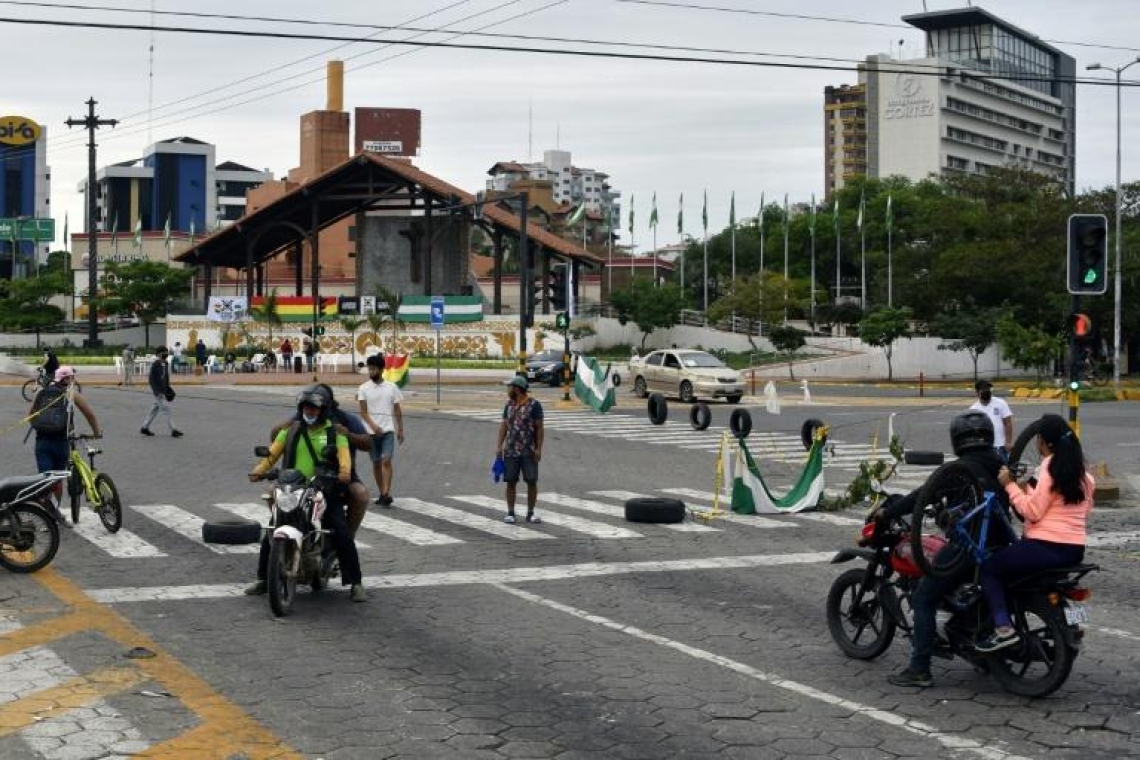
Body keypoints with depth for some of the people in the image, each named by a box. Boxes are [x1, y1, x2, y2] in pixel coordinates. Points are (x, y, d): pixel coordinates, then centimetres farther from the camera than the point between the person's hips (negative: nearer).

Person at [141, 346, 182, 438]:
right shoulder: (155, 364, -16)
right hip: (158, 390, -9)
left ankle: (145, 428, 24)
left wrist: (168, 389, 16)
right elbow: (151, 379, -19)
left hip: (163, 390, 9)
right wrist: (158, 392, -22)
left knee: (155, 408, 14)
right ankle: (173, 430, -10)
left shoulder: (165, 364, 11)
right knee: (165, 408, -10)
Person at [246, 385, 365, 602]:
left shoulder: (335, 432, 7)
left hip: (326, 492, -2)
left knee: (342, 535, -14)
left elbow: (344, 454, -11)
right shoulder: (290, 431, 14)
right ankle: (263, 579, 12)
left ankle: (355, 584, -6)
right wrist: (259, 470, -17)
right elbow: (272, 454, 4)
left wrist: (345, 470, -35)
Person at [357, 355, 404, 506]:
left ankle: (387, 494, -19)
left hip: (388, 430, -1)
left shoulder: (391, 387, 3)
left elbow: (397, 410, 9)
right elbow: (363, 412, -5)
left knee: (386, 460, -14)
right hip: (371, 431, 1)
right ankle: (382, 494, 18)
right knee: (376, 463, 7)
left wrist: (400, 430, 7)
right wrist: (373, 425, -20)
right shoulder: (364, 388, 1)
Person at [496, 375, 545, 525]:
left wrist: (539, 449, -11)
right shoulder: (509, 405, 10)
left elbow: (539, 428, -5)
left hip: (529, 452, -4)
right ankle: (510, 513, 9)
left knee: (532, 482, -2)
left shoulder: (534, 405, -4)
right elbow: (504, 426, 10)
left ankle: (530, 513, 8)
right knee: (511, 482, 2)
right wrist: (499, 446, 2)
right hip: (510, 451, 4)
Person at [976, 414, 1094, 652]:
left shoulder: (1050, 467, -13)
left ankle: (1003, 628, -14)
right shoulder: (1080, 470, 12)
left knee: (989, 568, 1)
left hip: (1048, 547, -9)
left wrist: (1010, 485, -8)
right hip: (1076, 550, 9)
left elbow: (1032, 511, -16)